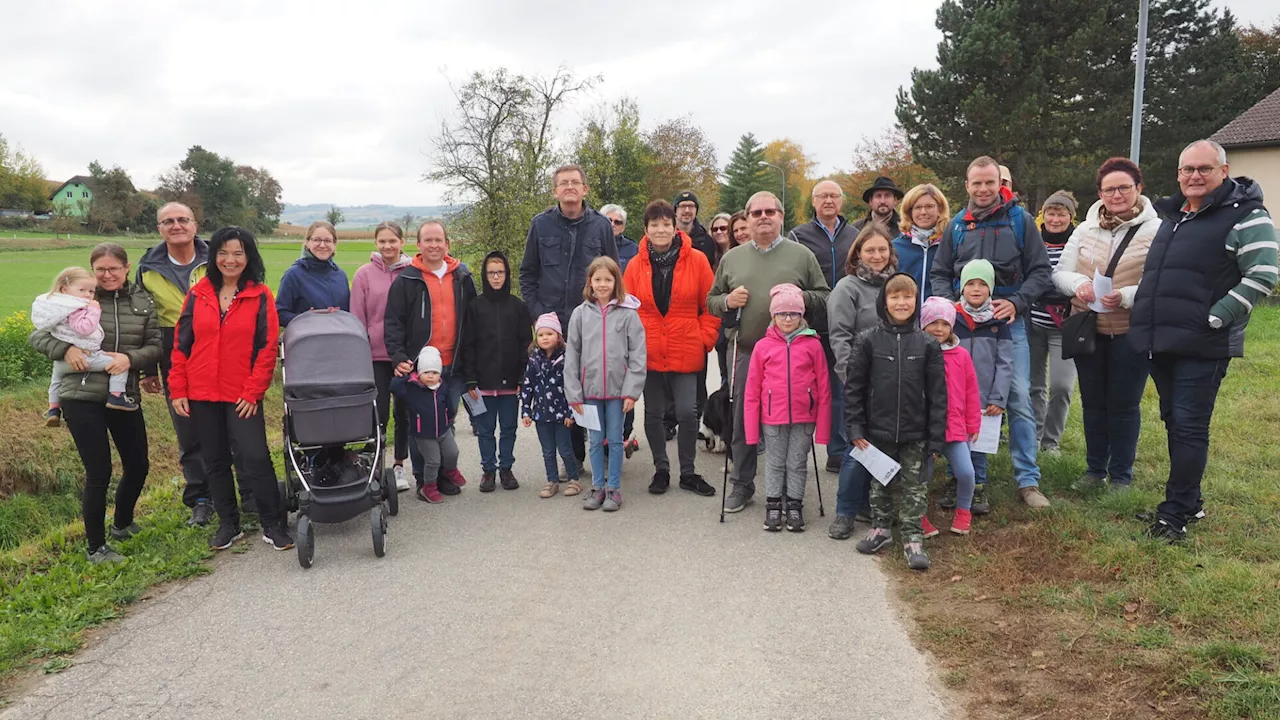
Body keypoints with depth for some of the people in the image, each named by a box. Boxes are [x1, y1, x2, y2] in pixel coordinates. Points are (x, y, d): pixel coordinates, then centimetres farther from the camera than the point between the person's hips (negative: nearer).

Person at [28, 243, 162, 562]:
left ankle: (121, 524, 41)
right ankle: (95, 547, 16)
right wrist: (65, 349, -19)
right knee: (99, 472, -2)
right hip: (82, 398, -4)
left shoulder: (143, 302, 3)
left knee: (138, 466, 13)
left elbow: (157, 346, 1)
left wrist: (130, 358, -18)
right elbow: (37, 335, 0)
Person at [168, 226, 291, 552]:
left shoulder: (260, 296, -3)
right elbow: (181, 344, 7)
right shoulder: (198, 294, 5)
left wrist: (253, 391, -10)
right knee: (215, 461, 12)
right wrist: (178, 390, 1)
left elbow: (268, 348, -5)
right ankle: (228, 524, 26)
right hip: (202, 395, 4)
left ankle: (273, 525, 8)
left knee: (256, 459, -7)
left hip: (243, 396, -3)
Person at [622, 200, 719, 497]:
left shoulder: (696, 261, -3)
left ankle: (688, 472, 16)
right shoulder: (636, 265, 1)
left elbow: (711, 306, 0)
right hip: (648, 353, 2)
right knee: (653, 413, 10)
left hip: (686, 353, -2)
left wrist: (705, 339, -5)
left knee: (687, 412, -3)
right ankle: (661, 470, 27)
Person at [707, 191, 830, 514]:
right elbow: (711, 301, 16)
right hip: (746, 352, 2)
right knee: (743, 421, 8)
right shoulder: (731, 258, 10)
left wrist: (800, 296, -14)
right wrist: (727, 301, -5)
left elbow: (825, 297, 5)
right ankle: (742, 484, 23)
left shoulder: (801, 255, 4)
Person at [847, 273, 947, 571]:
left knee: (915, 487, 5)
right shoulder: (870, 341, -4)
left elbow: (937, 393, -1)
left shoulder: (927, 344, -3)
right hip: (878, 431, 1)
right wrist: (855, 427, -6)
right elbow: (854, 386, -1)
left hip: (915, 434, 0)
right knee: (880, 484, 15)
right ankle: (881, 528, 31)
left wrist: (936, 437, -4)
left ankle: (913, 538, 16)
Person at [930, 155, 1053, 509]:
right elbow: (939, 274, 12)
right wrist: (951, 306, -5)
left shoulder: (1020, 221, 2)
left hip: (1010, 323, -2)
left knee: (1019, 400, -3)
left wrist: (1017, 302, -13)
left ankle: (1028, 481, 5)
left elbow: (1040, 271, 1)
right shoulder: (956, 227, 9)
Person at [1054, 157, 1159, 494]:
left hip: (1131, 333, -4)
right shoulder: (1085, 230, 6)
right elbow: (1060, 272, 6)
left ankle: (1121, 476, 20)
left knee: (1124, 405, 6)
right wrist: (1077, 283, -15)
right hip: (1088, 330, 4)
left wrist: (1127, 297, -28)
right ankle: (1095, 470, 27)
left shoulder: (1156, 230, -8)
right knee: (1093, 402, 14)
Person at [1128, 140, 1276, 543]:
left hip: (1203, 346, -8)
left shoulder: (1246, 217, -7)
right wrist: (1146, 320, 18)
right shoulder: (1172, 216, 17)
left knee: (1190, 427, -5)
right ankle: (1189, 501, 28)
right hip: (1161, 342, 8)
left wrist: (1214, 318, -17)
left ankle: (1175, 513, 2)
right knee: (1174, 423, 15)